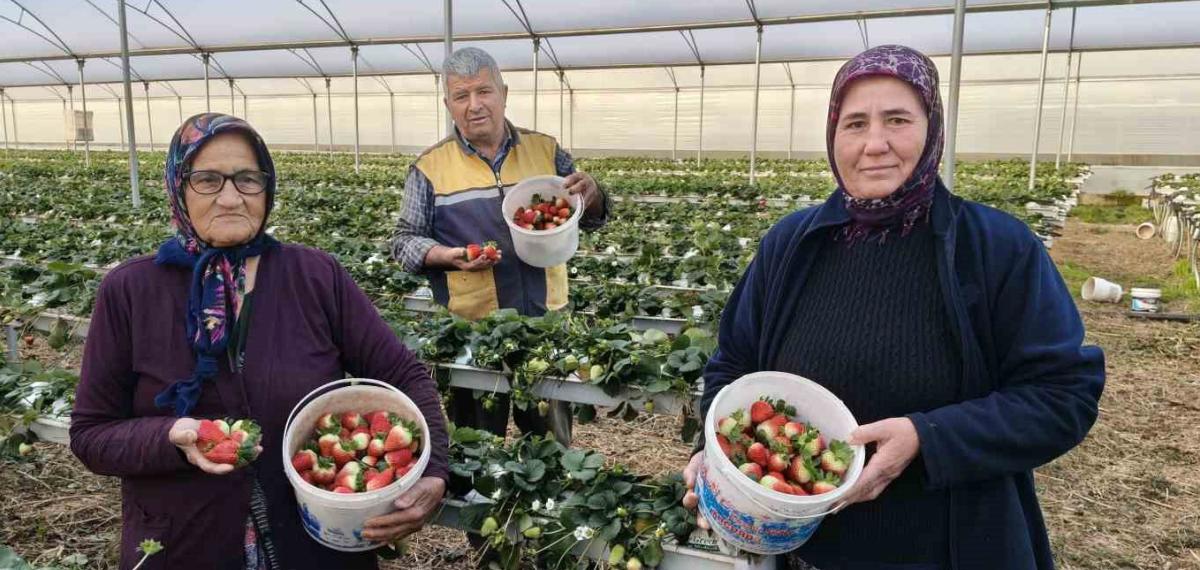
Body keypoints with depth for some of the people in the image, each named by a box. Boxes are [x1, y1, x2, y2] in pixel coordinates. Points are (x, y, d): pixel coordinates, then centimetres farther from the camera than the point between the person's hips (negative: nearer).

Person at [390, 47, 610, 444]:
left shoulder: (545, 150, 5)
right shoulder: (431, 167, 0)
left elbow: (589, 219, 11)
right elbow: (405, 241, 3)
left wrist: (591, 196, -12)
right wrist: (449, 256, -16)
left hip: (545, 320, 2)